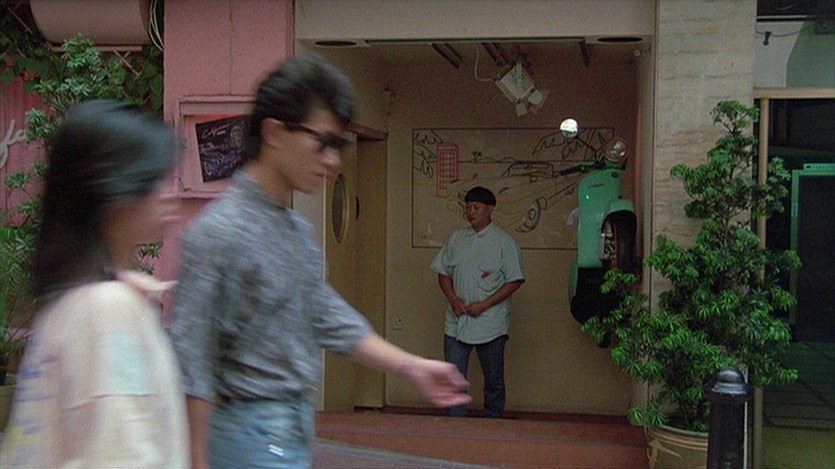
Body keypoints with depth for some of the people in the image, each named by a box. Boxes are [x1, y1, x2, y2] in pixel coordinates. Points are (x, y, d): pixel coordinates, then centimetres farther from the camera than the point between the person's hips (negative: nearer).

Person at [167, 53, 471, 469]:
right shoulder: (220, 231, -18)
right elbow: (192, 361, -18)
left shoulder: (299, 231, 11)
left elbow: (328, 318, 15)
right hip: (252, 432, -9)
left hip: (293, 430, 9)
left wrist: (412, 366, 10)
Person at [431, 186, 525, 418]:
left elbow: (514, 281, -8)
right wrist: (453, 299, -5)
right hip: (456, 322, 4)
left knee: (494, 381, 9)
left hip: (490, 324, -3)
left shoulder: (505, 242, -4)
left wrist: (483, 305, -15)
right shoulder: (456, 238, 10)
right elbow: (443, 272, 14)